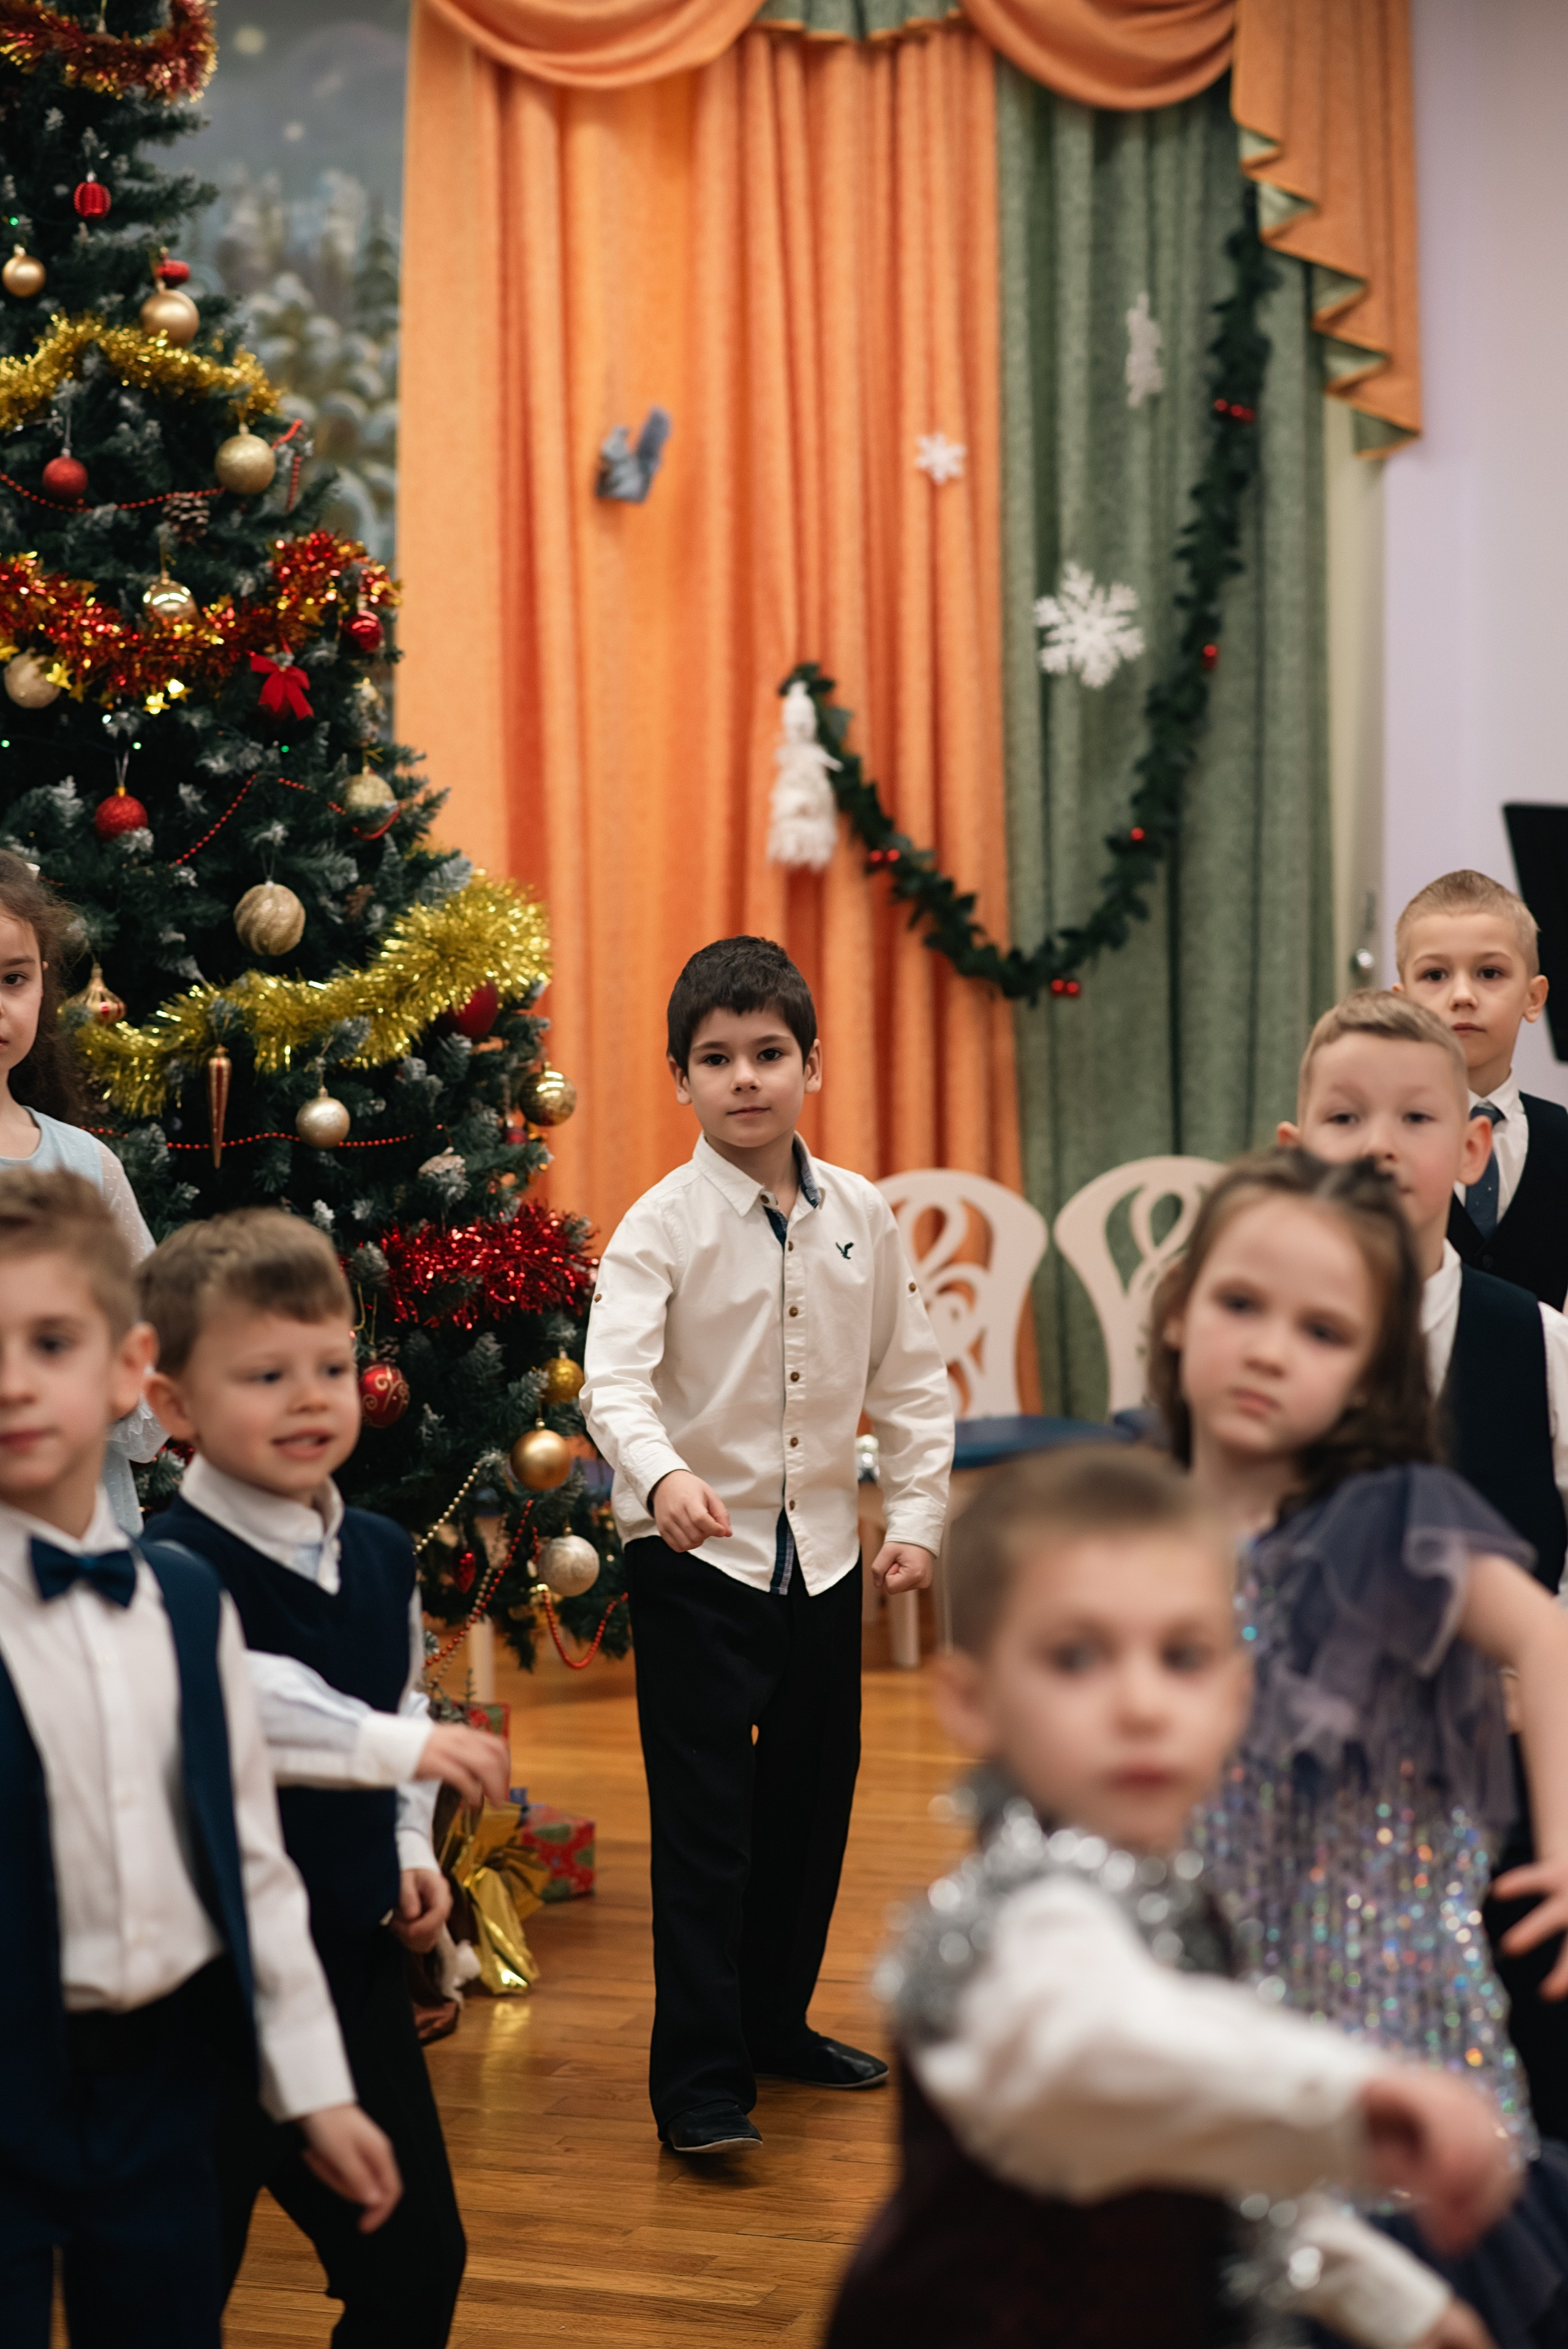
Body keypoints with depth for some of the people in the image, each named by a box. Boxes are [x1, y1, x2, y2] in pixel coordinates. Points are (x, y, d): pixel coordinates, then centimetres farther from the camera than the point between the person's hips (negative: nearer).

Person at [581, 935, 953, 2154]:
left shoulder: (862, 1216, 2)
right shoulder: (662, 1226, -11)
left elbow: (911, 1378, 10)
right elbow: (614, 1380, -23)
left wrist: (918, 1517, 4)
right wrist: (663, 1473, -41)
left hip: (823, 1555, 5)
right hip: (696, 1558, -5)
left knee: (813, 1799, 16)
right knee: (705, 1823, -4)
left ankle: (775, 2018, 34)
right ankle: (700, 2082, 2)